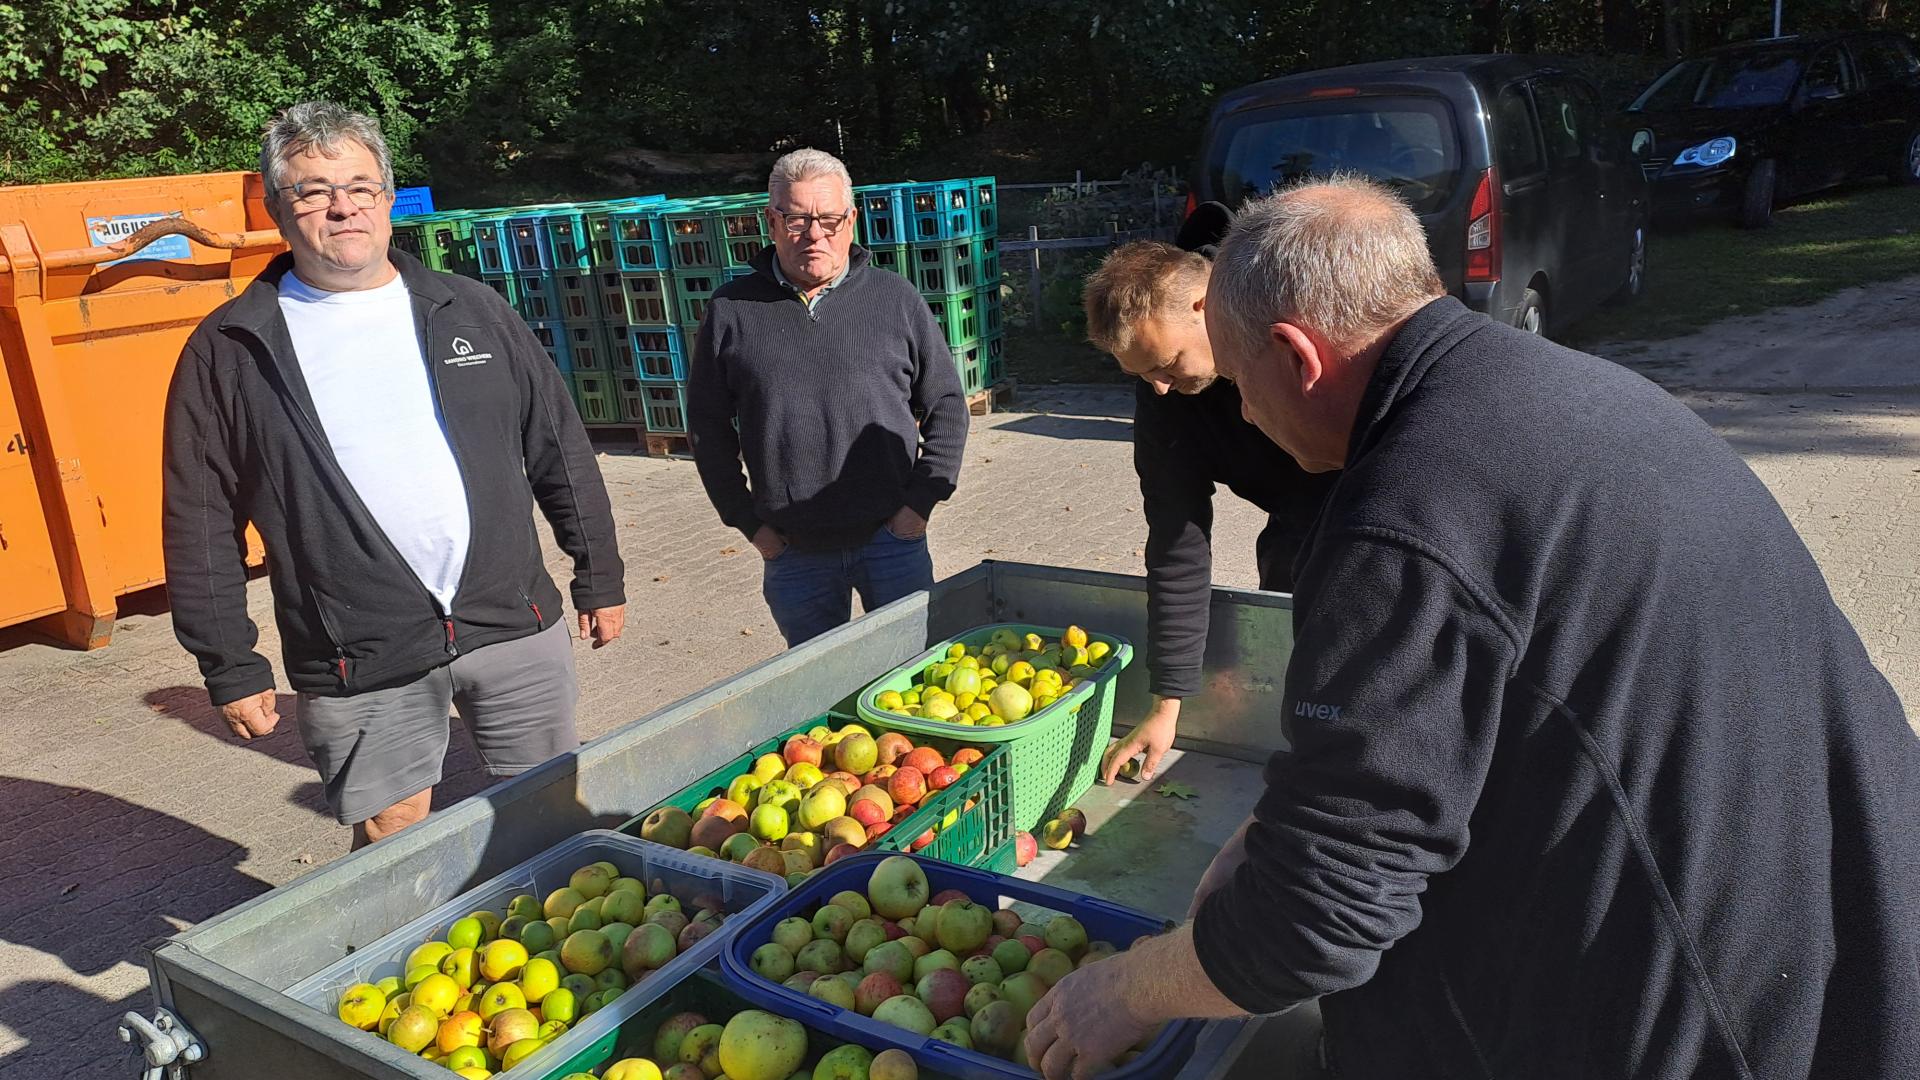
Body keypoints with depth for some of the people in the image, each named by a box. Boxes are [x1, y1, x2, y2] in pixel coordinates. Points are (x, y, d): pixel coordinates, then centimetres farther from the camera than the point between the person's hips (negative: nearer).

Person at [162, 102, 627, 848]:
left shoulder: (471, 310, 5)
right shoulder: (230, 351, 0)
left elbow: (560, 452, 8)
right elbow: (201, 524, 2)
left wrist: (600, 581, 8)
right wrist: (230, 667, 1)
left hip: (515, 625, 2)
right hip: (359, 666, -1)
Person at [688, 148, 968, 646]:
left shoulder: (897, 299, 1)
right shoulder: (732, 311, 1)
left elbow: (947, 406, 6)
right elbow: (708, 426, 7)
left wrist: (921, 500, -3)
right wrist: (749, 522, 1)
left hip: (891, 538, 0)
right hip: (793, 553, 1)